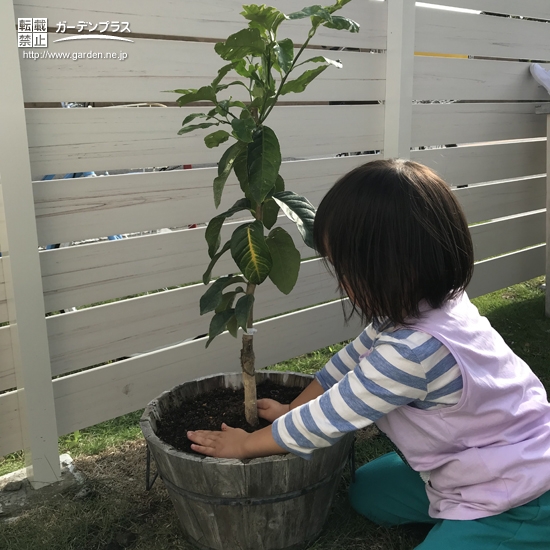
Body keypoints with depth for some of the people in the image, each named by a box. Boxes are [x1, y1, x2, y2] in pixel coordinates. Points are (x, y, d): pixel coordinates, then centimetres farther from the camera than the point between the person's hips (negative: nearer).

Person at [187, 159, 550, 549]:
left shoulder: (413, 352, -35)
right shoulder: (435, 306, -8)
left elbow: (326, 419, -21)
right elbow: (351, 359, 6)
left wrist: (245, 445, -6)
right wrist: (292, 410, 11)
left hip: (517, 510, -9)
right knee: (367, 491, 15)